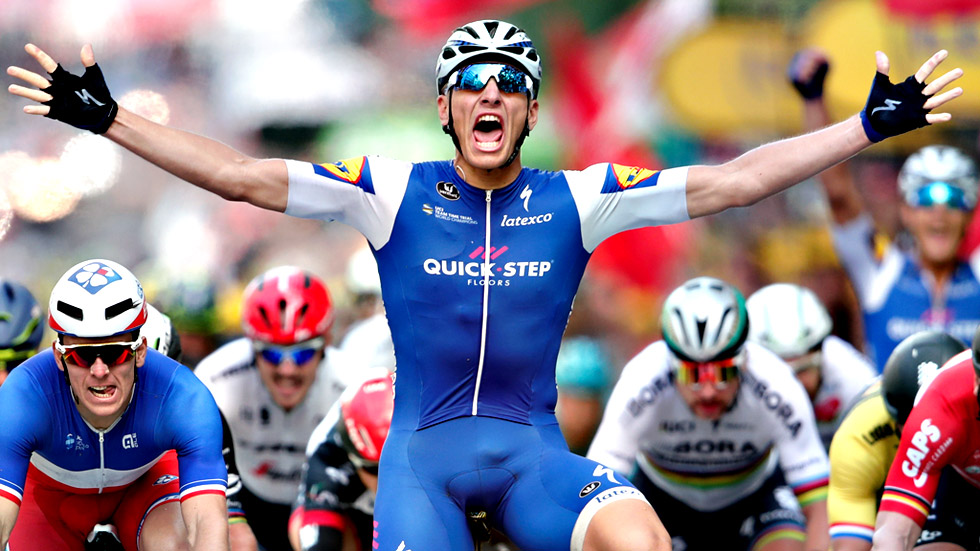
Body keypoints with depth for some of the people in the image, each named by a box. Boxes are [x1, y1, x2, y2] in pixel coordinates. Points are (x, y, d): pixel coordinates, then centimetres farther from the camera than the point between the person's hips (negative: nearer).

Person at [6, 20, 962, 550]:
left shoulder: (576, 200, 3)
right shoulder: (394, 192, 1)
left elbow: (728, 182, -1)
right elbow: (242, 177, -3)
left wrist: (870, 128, -6)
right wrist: (107, 118, -9)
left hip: (531, 449, 1)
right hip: (423, 449, -1)